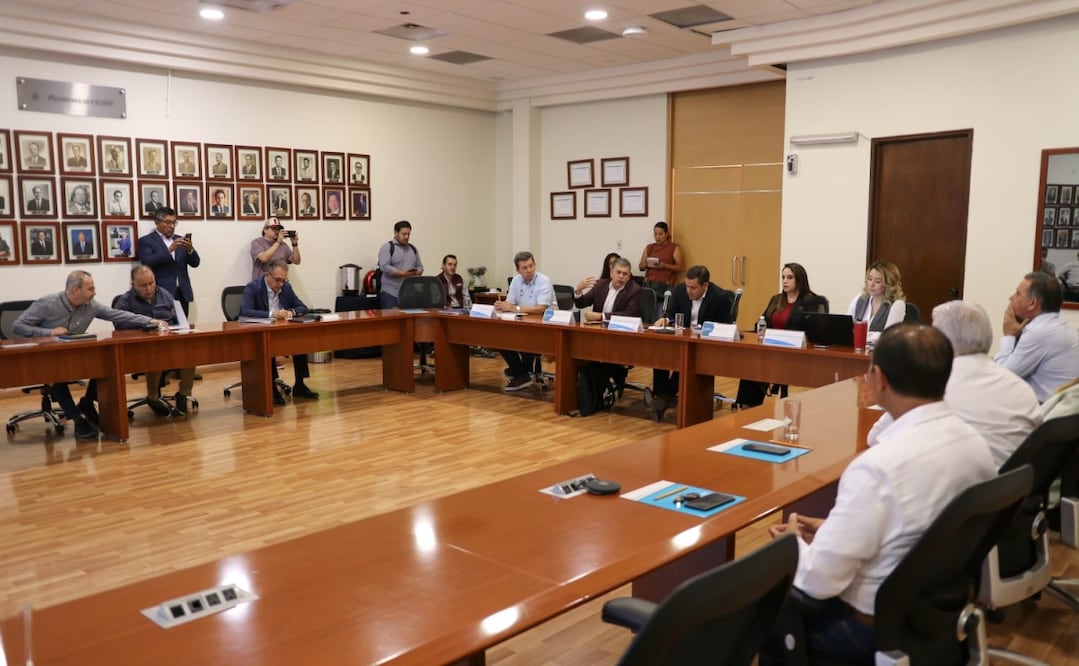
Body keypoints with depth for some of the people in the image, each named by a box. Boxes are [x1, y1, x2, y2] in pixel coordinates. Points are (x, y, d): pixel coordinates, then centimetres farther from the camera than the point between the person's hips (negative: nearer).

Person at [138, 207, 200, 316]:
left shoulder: (180, 240, 18)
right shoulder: (146, 241, 3)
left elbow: (195, 263, 10)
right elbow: (147, 262, -13)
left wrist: (190, 249, -10)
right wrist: (169, 250, -21)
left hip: (182, 293, 4)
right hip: (161, 294, -4)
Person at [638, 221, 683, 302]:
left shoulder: (674, 248, 7)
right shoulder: (649, 247, 17)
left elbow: (679, 268, 0)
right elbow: (641, 267, 15)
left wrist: (664, 265, -14)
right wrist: (646, 264, -7)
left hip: (664, 285, -3)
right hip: (648, 283, 3)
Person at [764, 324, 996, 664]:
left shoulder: (879, 466, -32)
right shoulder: (977, 444, -7)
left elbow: (821, 579, -26)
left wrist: (793, 542, -5)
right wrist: (832, 529, 9)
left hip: (875, 627, -7)